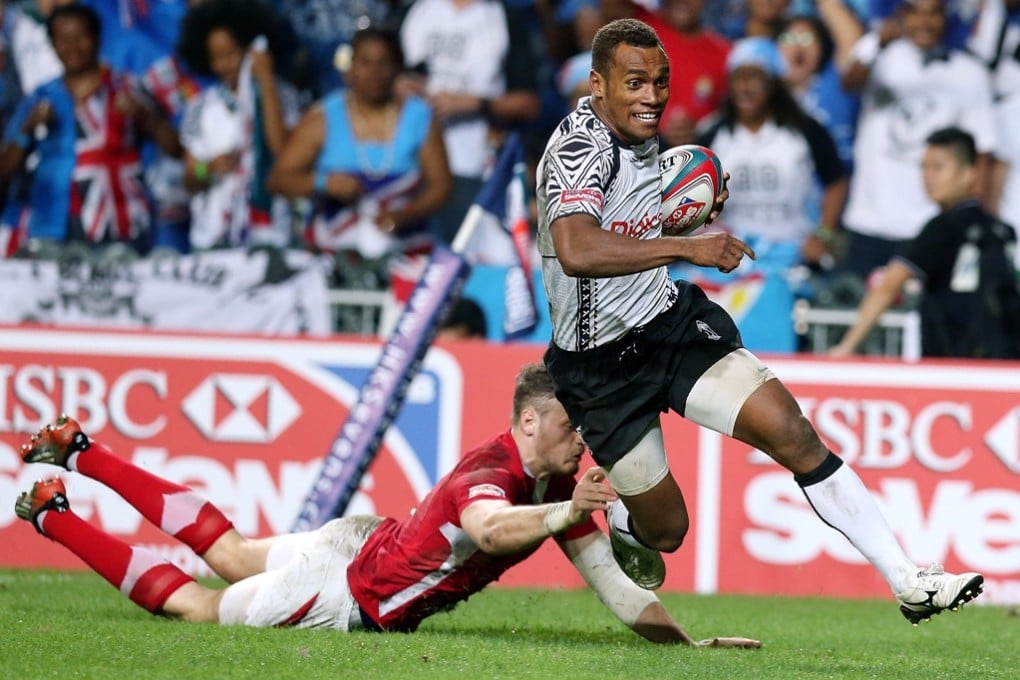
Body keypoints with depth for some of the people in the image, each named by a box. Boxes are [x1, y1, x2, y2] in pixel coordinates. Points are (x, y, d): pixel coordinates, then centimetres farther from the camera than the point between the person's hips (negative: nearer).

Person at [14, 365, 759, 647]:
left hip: (373, 547, 8)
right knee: (193, 603, 10)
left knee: (226, 551, 25)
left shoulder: (556, 483, -8)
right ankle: (53, 515, 21)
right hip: (347, 598, -8)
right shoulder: (490, 473, -34)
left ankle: (80, 453, 35)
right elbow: (488, 528, -58)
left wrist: (690, 641, -14)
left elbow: (609, 576, -6)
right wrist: (567, 514, -73)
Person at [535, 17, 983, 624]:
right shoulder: (582, 146, -22)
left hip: (671, 321, 6)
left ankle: (909, 581, -13)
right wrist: (687, 247, -40)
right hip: (602, 364, -6)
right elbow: (576, 250, -41)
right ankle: (620, 524, 45)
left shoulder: (643, 137, 5)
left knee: (790, 430, -13)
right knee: (666, 531, 5)